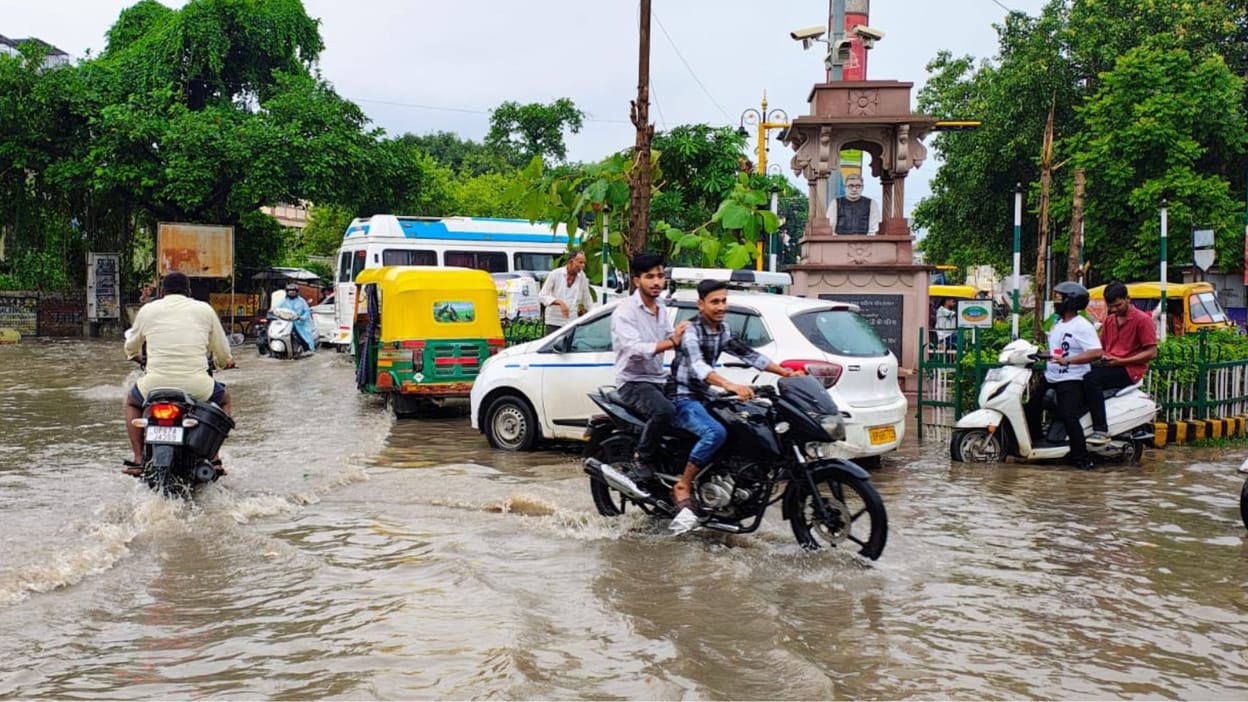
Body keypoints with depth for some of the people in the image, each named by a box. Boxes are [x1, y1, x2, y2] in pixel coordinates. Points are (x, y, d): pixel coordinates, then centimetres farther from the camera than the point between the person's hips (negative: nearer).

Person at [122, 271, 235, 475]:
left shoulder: (147, 310, 11)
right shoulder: (204, 309, 9)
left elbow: (131, 347, 26)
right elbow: (223, 352, 15)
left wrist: (135, 356, 51)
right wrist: (225, 362, 39)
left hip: (155, 385, 1)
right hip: (196, 386, -1)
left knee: (132, 401, 34)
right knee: (224, 398, 31)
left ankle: (138, 460, 22)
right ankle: (213, 457, 19)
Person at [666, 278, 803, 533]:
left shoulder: (723, 330, 12)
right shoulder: (691, 330, -16)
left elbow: (748, 354, 13)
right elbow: (697, 366, -32)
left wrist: (786, 372, 3)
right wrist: (731, 385, -49)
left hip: (704, 397, 9)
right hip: (682, 398, -9)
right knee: (716, 432, -33)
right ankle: (682, 488, -24)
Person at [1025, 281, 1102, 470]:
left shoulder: (1082, 326, -13)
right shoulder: (1057, 324, 16)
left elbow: (1096, 353, -24)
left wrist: (1067, 360, -31)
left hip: (1071, 380, -10)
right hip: (1051, 377, 10)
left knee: (1068, 416, -21)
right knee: (1031, 410, 10)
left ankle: (1081, 458, -14)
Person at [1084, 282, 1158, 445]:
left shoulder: (1143, 319, -3)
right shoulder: (1109, 321, 20)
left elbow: (1152, 353, -9)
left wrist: (1120, 361, -15)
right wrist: (1102, 356, 0)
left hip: (1130, 370, -8)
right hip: (1108, 365, 8)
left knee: (1091, 379, -34)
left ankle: (1101, 430, -35)